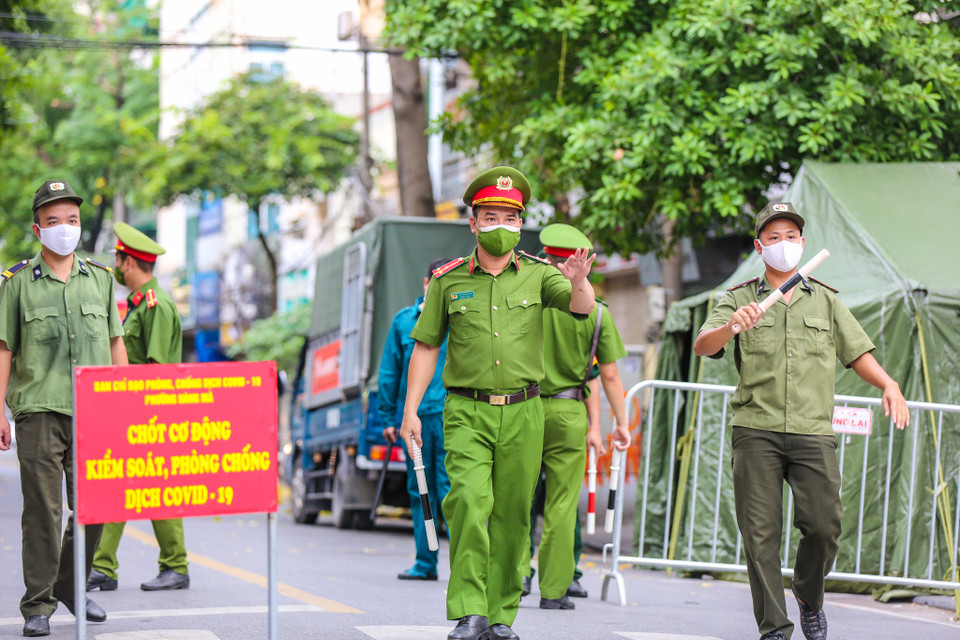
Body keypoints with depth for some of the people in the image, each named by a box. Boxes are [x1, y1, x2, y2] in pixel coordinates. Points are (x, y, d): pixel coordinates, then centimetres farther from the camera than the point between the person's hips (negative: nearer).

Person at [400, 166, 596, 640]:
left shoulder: (538, 275, 5)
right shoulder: (449, 280, 6)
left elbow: (581, 307, -12)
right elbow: (425, 347, 9)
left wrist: (579, 282, -36)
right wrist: (410, 410, 2)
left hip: (522, 412, 1)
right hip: (466, 412, -1)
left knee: (511, 515, 5)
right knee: (470, 502, -19)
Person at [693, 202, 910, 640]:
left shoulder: (825, 301, 18)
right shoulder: (740, 300, 10)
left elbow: (857, 352, 15)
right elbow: (702, 345, -3)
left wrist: (888, 385, -4)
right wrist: (731, 328, -26)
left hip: (813, 430, 1)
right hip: (756, 430, -1)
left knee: (824, 524, -9)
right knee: (761, 533, -5)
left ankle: (809, 597, 18)